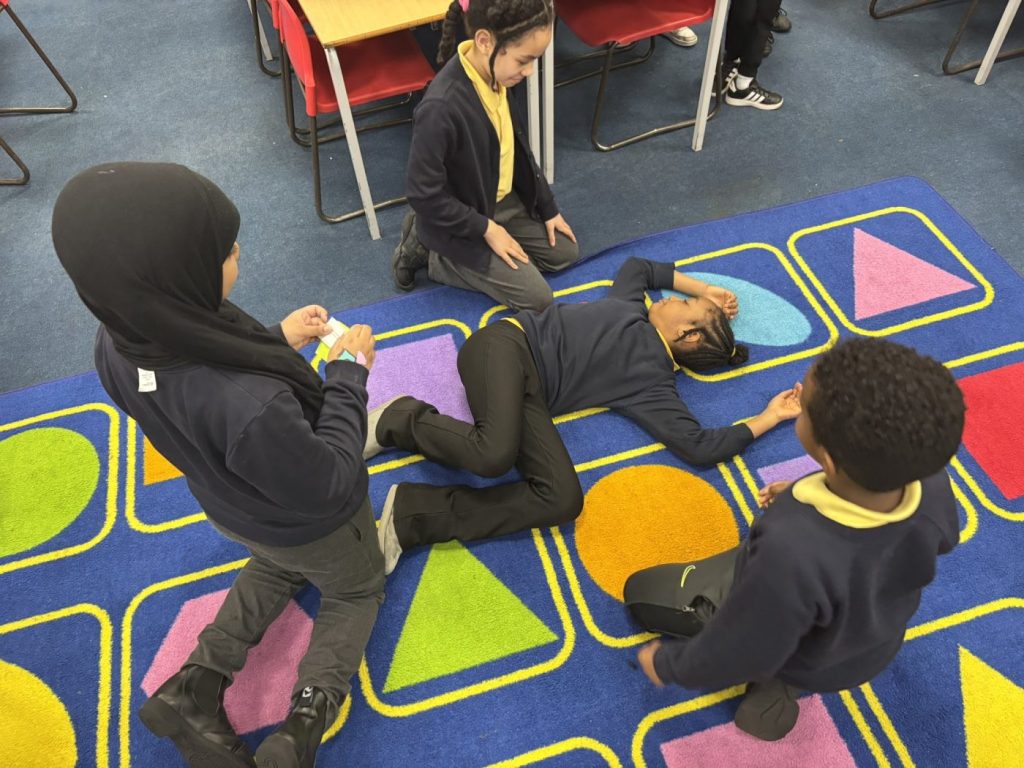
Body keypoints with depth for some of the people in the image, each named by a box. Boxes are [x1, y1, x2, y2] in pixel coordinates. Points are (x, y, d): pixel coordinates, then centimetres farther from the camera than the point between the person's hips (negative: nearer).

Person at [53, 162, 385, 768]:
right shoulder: (250, 408, -48)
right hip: (313, 523, -5)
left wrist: (278, 341, -8)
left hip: (234, 510, 6)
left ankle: (199, 685, 27)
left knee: (278, 564, 38)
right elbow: (327, 486, -30)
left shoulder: (120, 345, -25)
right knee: (356, 591, 27)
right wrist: (350, 372, -24)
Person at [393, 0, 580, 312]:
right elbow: (424, 194, -27)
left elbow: (517, 148, 6)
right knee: (536, 297, -5)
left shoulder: (496, 75, -11)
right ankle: (429, 252, 5)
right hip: (460, 221, -8)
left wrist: (548, 208, 9)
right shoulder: (441, 107, -37)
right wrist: (487, 229, -19)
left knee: (565, 252, 15)